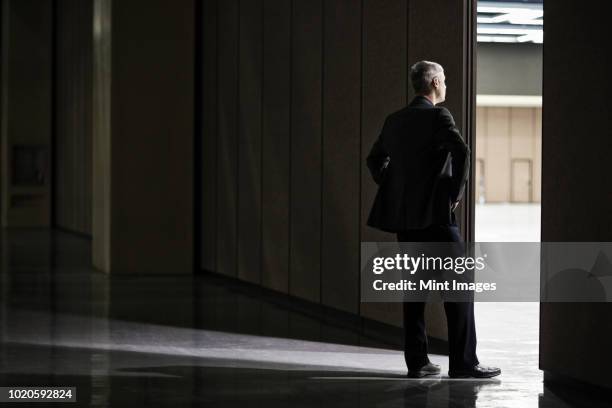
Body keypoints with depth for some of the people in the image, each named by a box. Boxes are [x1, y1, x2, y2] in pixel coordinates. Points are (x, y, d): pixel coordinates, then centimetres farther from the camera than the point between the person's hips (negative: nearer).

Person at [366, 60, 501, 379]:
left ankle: (416, 361, 10)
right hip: (435, 214, -7)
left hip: (403, 216, 7)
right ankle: (463, 362, -5)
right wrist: (456, 192, -12)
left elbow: (375, 160, 23)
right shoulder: (438, 116, -8)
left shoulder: (394, 120, 13)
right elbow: (461, 151, -23)